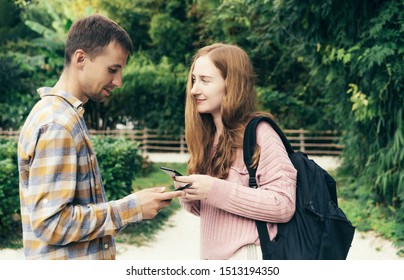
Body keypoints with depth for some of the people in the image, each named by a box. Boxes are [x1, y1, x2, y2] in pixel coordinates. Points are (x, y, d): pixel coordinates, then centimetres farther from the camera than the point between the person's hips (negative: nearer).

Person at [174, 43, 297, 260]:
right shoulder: (208, 137, 10)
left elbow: (283, 205, -19)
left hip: (248, 256, -7)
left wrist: (215, 190, -21)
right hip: (211, 258, 7)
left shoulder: (259, 133, -11)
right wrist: (188, 195, -5)